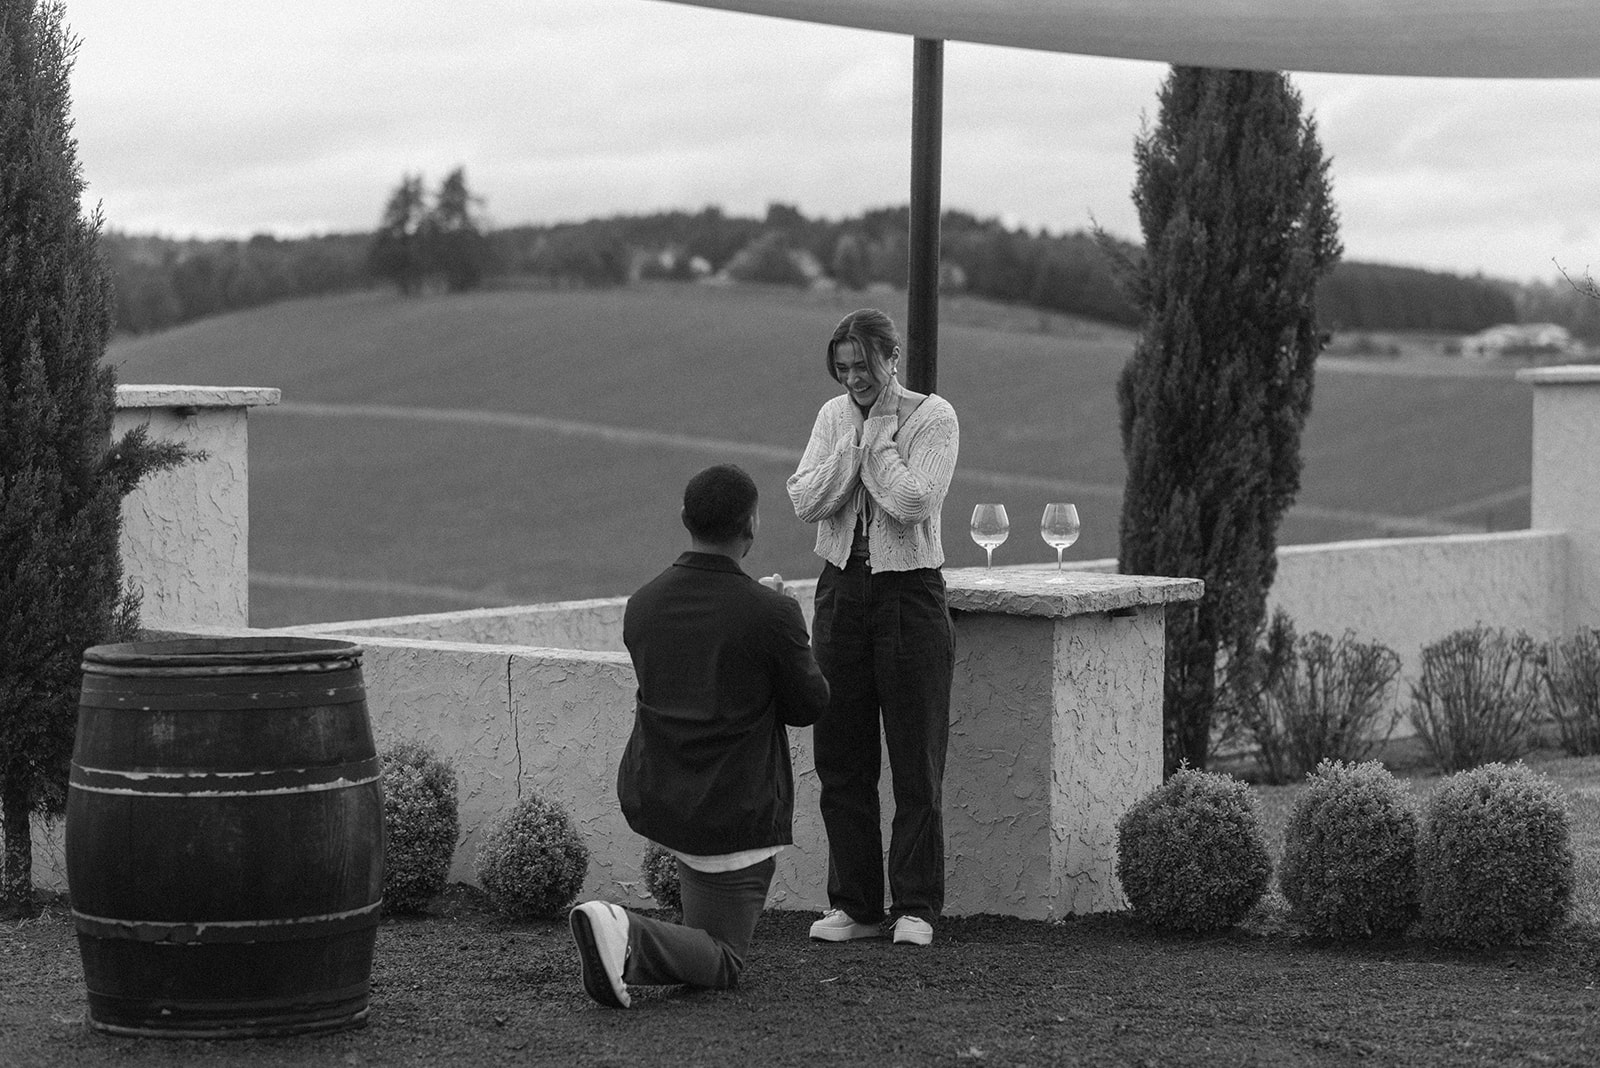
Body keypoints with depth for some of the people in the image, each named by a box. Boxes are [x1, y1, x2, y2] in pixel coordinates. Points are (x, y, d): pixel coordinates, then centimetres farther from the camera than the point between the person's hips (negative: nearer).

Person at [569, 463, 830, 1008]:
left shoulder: (642, 604, -3)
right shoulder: (771, 614, -19)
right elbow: (809, 706, -5)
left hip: (648, 797, 6)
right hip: (733, 816, -6)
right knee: (722, 966, 5)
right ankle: (631, 937, -24)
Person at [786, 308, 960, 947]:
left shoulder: (933, 417, -5)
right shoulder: (834, 416, 9)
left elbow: (914, 502, -19)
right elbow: (805, 501, -3)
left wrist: (877, 440, -10)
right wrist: (854, 445, -10)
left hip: (910, 592, -5)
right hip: (842, 589, 5)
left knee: (916, 761, -1)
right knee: (840, 759, 6)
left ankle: (916, 907, 6)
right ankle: (853, 904, 14)